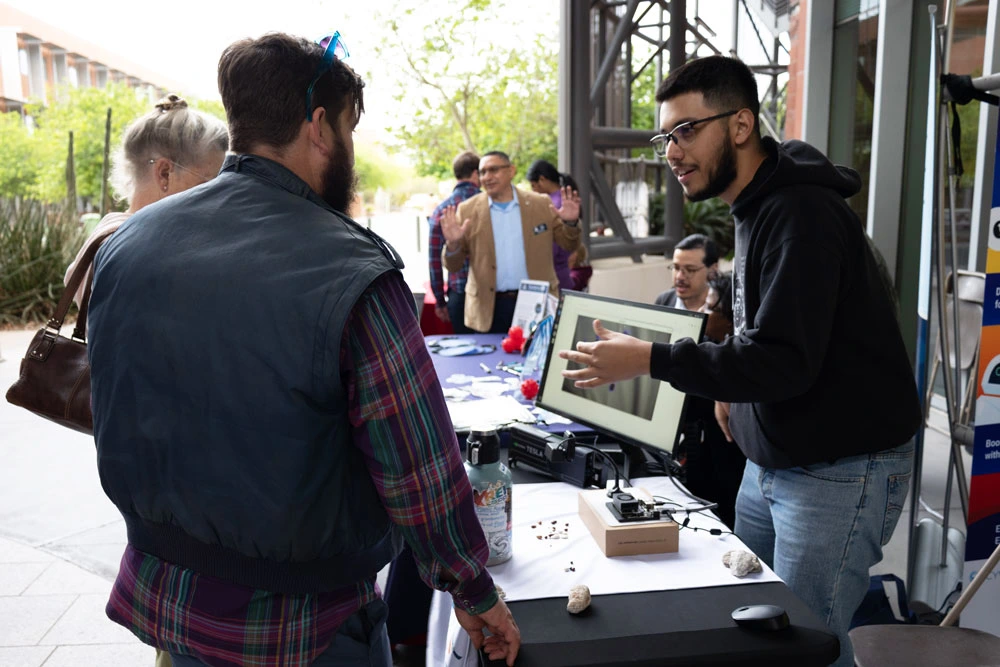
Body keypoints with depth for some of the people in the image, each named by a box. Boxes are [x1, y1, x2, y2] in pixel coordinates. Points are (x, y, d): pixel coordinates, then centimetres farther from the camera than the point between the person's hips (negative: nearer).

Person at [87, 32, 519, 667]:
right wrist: (477, 594, -6)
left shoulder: (128, 242, -5)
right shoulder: (354, 275, -25)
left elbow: (114, 421, 6)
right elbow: (421, 473, -22)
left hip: (160, 597, 6)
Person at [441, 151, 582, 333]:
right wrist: (453, 244, -19)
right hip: (489, 310, 0)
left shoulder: (541, 204, 4)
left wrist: (570, 223, -12)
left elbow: (569, 244, 9)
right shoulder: (467, 210, 2)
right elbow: (453, 265, 3)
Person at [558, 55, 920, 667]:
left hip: (841, 470, -10)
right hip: (772, 459, 10)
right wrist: (733, 387, 9)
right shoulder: (758, 207, 10)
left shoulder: (802, 214, -22)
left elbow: (785, 360, -27)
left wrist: (650, 360, -27)